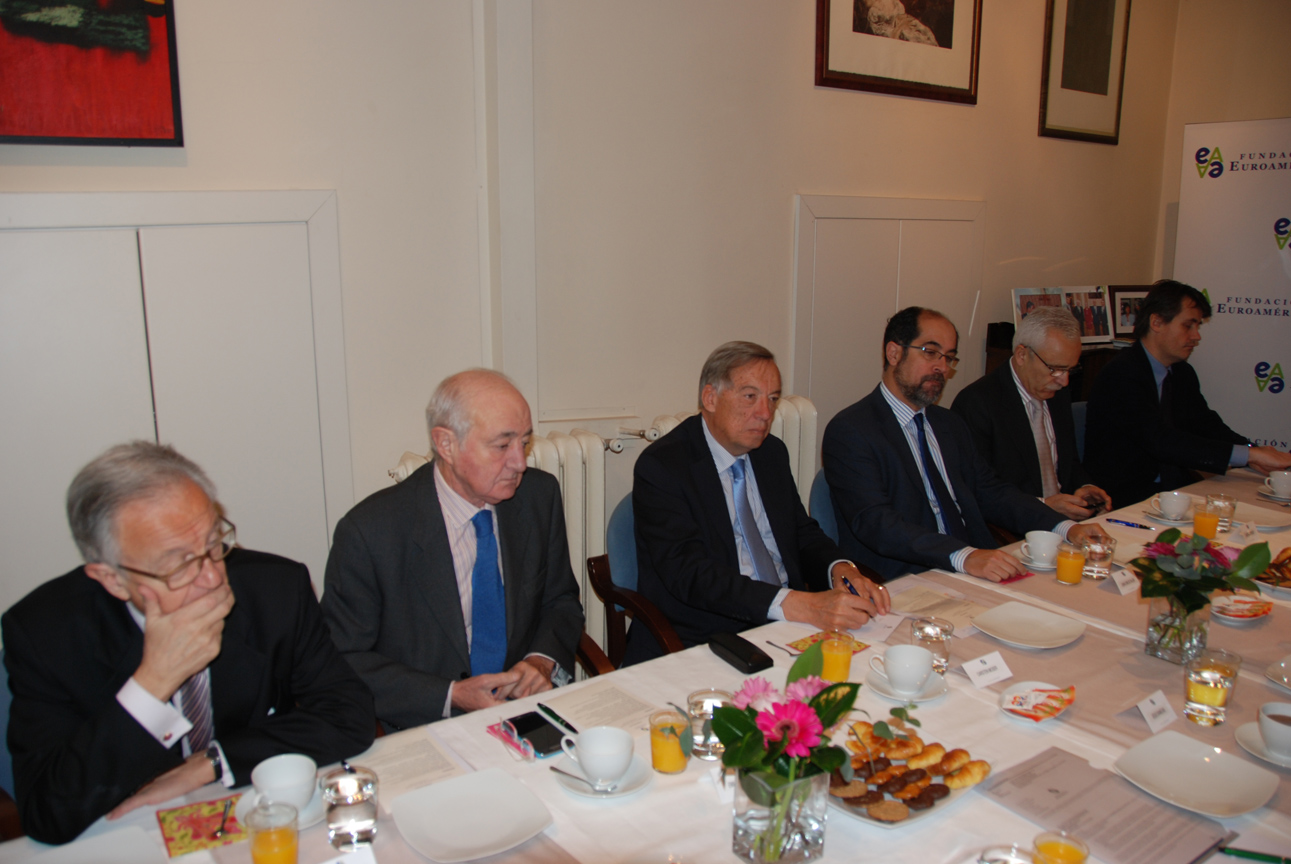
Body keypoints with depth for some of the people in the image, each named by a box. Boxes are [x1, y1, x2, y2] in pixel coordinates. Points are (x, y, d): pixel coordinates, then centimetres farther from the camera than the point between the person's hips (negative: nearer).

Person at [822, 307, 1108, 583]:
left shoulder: (950, 424, 19)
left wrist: (1066, 528, -2)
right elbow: (874, 522, -19)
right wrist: (964, 556, -31)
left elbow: (991, 491, 15)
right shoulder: (849, 430, -8)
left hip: (977, 574, 8)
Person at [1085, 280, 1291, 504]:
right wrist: (1248, 454, -27)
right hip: (1123, 496, -8)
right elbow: (1161, 441, -27)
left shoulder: (1184, 374, 13)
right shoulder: (1121, 373, -17)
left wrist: (1255, 454, -10)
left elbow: (1209, 427, 12)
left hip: (1175, 486, 9)